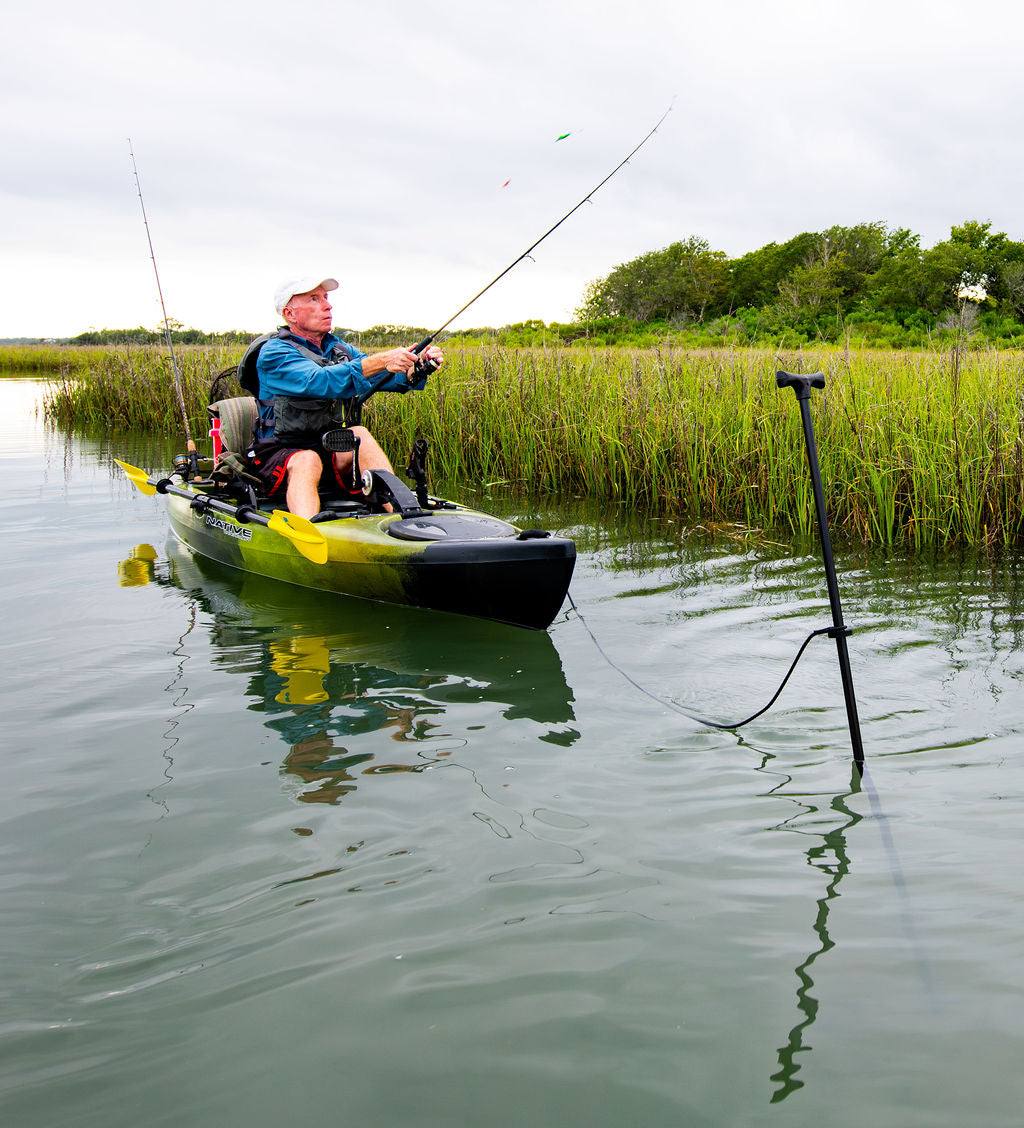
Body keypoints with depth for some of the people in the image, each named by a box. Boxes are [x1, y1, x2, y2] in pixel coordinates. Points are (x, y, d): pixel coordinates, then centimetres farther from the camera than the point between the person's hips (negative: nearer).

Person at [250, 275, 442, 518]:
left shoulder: (340, 350, 14)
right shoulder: (274, 353, -7)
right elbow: (317, 382, -27)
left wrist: (417, 367, -25)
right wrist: (379, 362, -38)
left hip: (332, 455, 5)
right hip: (282, 455, -5)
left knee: (359, 435, -24)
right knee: (308, 461, -36)